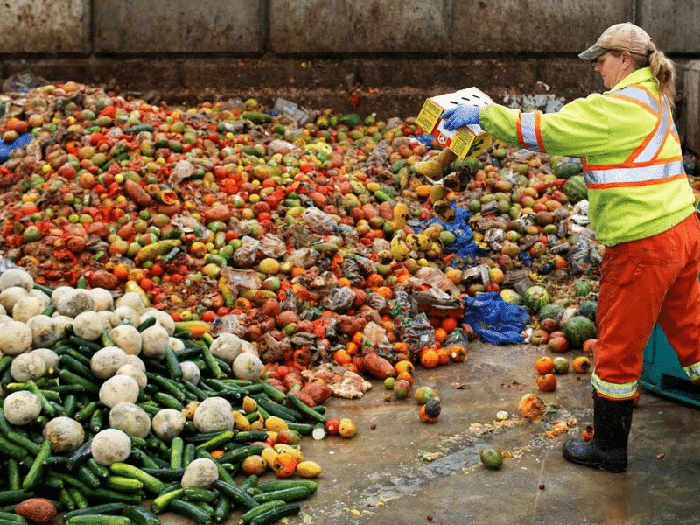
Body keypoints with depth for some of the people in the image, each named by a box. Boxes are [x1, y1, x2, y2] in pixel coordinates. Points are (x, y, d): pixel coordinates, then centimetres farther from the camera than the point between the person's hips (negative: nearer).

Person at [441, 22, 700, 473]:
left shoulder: (618, 107, -17)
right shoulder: (653, 99, 12)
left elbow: (547, 130, -18)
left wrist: (482, 114, -11)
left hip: (644, 245, -9)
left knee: (619, 346, 5)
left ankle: (609, 448, 19)